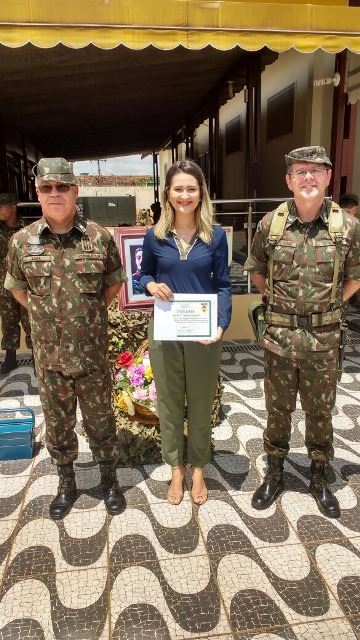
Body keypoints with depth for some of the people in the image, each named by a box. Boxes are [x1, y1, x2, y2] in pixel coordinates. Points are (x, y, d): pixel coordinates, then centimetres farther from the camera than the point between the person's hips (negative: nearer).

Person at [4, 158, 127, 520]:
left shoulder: (99, 237, -7)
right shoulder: (22, 241, -4)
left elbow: (114, 284, 7)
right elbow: (17, 289, 11)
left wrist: (89, 313, 6)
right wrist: (46, 315, 7)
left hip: (92, 353, -1)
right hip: (48, 354, 1)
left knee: (100, 419, 14)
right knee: (57, 422, 17)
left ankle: (109, 479, 36)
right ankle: (66, 483, 38)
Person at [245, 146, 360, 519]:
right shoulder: (271, 223, -4)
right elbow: (256, 271, 11)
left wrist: (328, 306, 5)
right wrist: (276, 302, 6)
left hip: (324, 338, 0)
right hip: (279, 335, 1)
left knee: (320, 410, 15)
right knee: (277, 408, 14)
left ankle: (319, 477, 36)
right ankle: (274, 474, 35)